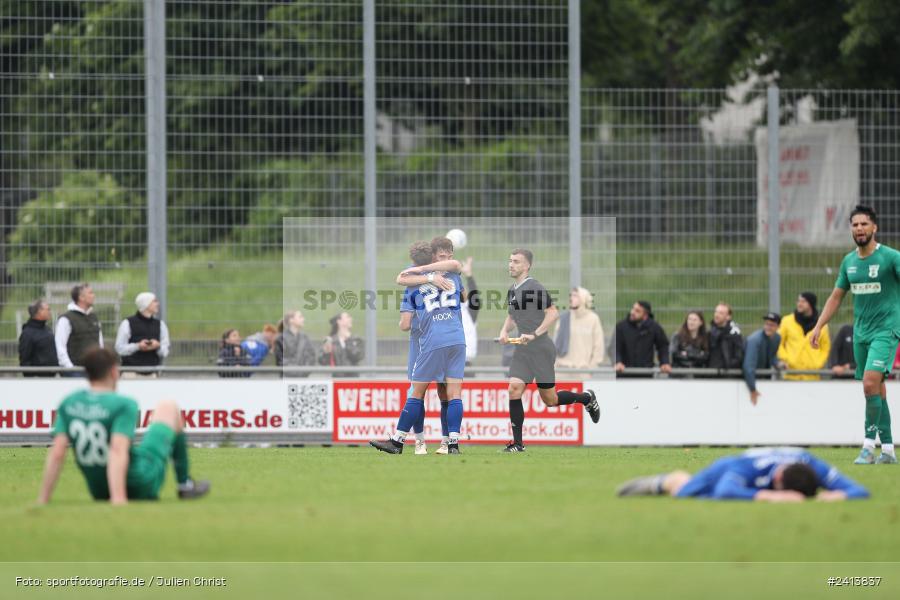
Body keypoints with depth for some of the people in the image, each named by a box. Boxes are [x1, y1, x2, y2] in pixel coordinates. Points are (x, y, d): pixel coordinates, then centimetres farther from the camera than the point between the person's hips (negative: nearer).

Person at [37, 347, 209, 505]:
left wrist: (43, 499, -8)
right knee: (168, 408, 16)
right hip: (142, 488, -5)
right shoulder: (123, 404, -19)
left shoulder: (68, 404, -4)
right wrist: (119, 497, -36)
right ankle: (185, 484, 24)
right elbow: (118, 451, -30)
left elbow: (56, 454, -10)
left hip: (99, 493, 5)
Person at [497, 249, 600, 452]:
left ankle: (587, 398, 30)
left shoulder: (534, 287, -13)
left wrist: (534, 334, -24)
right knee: (514, 389, -9)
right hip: (522, 351, 7)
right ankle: (517, 443, -5)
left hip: (541, 350, -7)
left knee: (550, 399, 2)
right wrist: (504, 331, 8)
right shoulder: (512, 290, 12)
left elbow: (553, 313, -19)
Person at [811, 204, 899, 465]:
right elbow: (836, 297, 19)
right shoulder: (849, 262, 10)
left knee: (871, 383, -20)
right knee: (876, 392, 8)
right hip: (861, 333, 6)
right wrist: (819, 326, 14)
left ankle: (869, 445, -14)